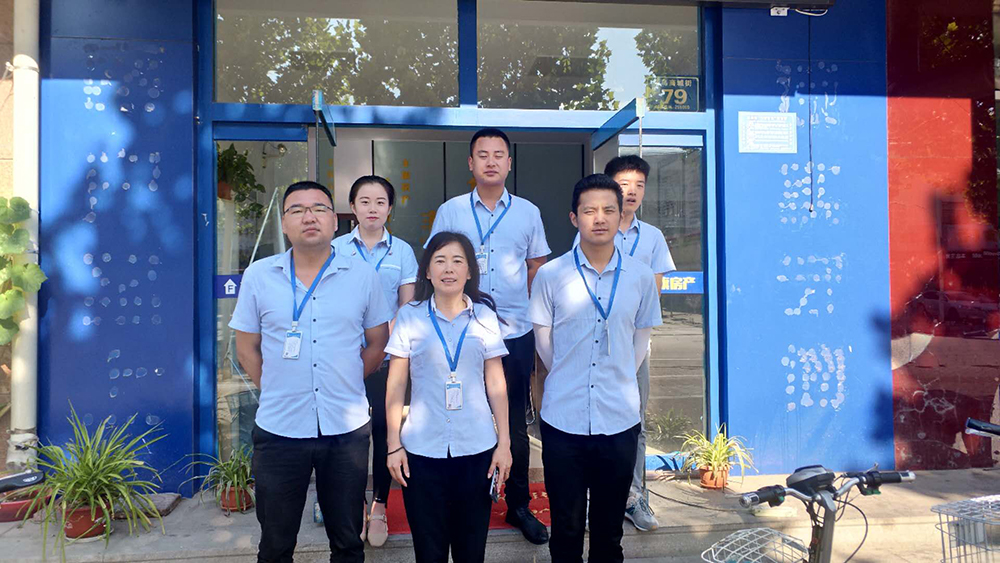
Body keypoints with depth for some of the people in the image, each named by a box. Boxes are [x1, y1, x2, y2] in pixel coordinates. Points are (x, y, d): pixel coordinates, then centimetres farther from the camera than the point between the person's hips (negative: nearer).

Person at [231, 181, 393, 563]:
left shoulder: (363, 276, 0)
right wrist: (276, 391, 1)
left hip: (347, 429, 0)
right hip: (279, 429, 0)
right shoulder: (258, 276, 0)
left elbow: (377, 343, 8)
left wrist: (345, 387, 3)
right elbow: (247, 349, 7)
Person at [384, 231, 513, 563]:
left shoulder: (484, 316, 2)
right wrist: (394, 445, -1)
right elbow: (395, 387, 1)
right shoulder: (410, 316, -1)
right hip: (422, 450, 0)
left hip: (477, 448, 1)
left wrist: (504, 443, 1)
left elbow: (496, 384, 3)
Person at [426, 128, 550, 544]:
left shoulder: (527, 212, 8)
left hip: (516, 334, 1)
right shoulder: (450, 211, 5)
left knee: (516, 423, 9)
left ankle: (519, 506, 24)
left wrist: (532, 310, 4)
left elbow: (538, 267, 14)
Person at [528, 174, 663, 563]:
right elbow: (543, 339, 6)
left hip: (619, 418, 1)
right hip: (563, 418, -1)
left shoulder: (641, 276, 0)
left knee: (610, 527, 16)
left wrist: (618, 379, 10)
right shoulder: (550, 275, -4)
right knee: (566, 525, 12)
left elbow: (641, 338, 12)